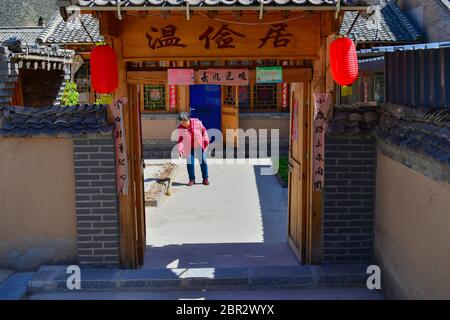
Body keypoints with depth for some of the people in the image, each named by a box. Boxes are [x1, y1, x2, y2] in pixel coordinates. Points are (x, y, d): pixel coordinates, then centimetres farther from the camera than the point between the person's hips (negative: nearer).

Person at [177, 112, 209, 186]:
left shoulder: (197, 122, -15)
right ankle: (192, 179, 9)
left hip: (199, 146, 0)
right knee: (190, 163, -3)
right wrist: (180, 149, -16)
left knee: (203, 162, 4)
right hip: (188, 148, 0)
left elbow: (204, 131, -2)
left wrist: (206, 141, -2)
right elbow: (180, 139, -8)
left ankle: (205, 179, 16)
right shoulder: (180, 128, -13)